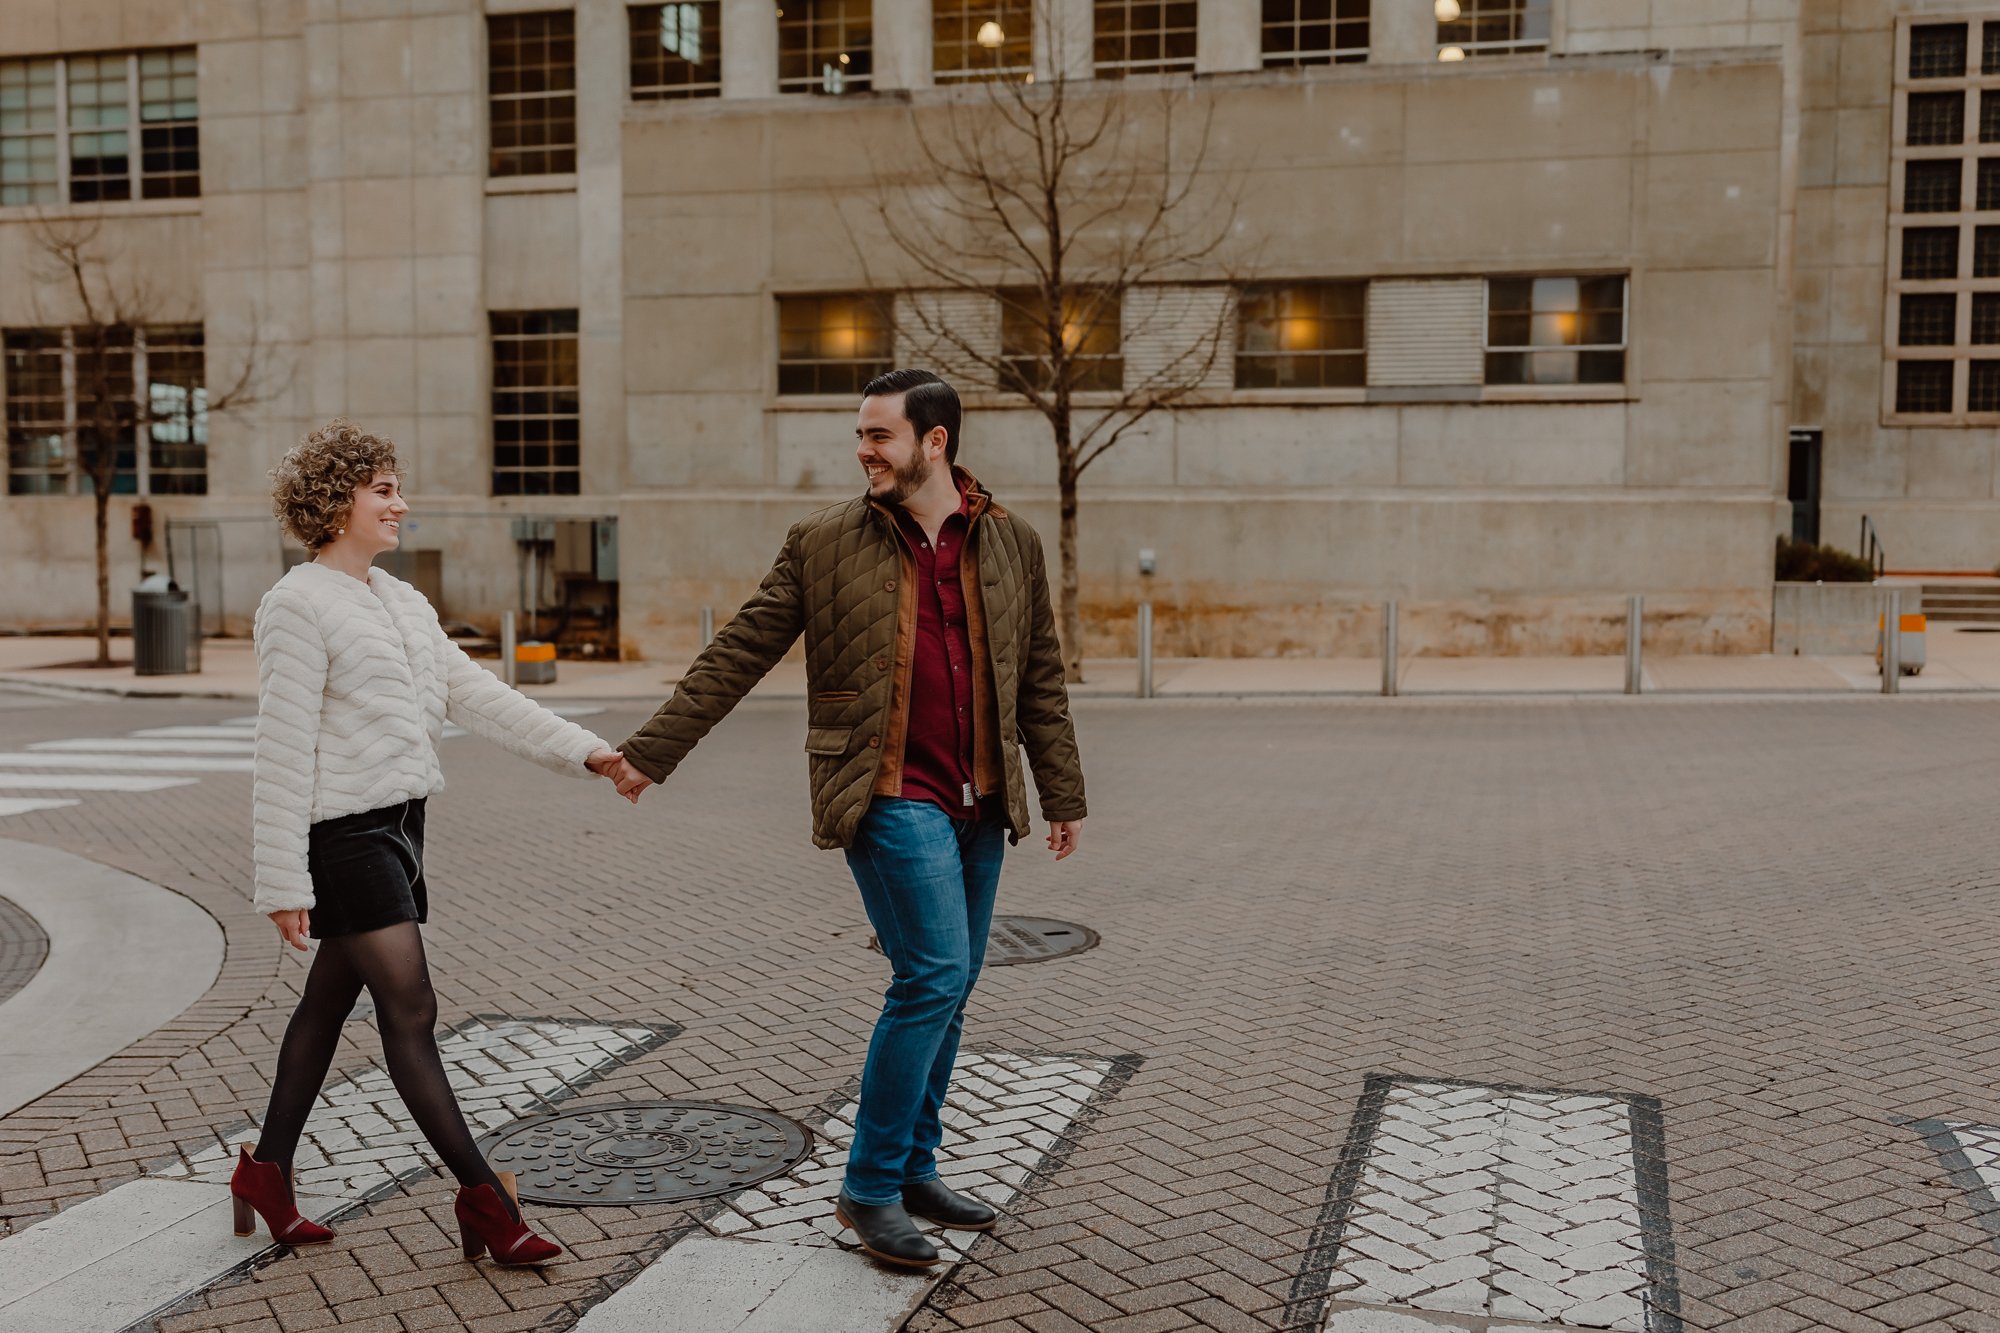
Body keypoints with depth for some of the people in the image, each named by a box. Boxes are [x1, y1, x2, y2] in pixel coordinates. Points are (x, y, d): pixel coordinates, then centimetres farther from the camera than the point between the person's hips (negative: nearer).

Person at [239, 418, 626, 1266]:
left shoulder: (401, 602, 15)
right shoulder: (298, 606, -11)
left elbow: (477, 697, 12)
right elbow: (283, 751, -14)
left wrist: (583, 751, 3)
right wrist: (283, 882, -16)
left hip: (396, 823, 9)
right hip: (342, 834, -9)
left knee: (330, 1001, 16)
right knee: (411, 1011, -6)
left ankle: (266, 1171, 30)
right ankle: (483, 1198, -1)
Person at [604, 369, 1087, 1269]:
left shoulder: (1011, 544, 7)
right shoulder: (824, 544, -1)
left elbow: (1039, 680, 12)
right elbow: (738, 654, 1)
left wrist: (1063, 796, 12)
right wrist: (650, 752, -2)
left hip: (978, 801, 5)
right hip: (890, 796, -4)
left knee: (947, 988, 11)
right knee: (933, 975, -13)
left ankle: (912, 1171, 26)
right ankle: (869, 1189, 1)